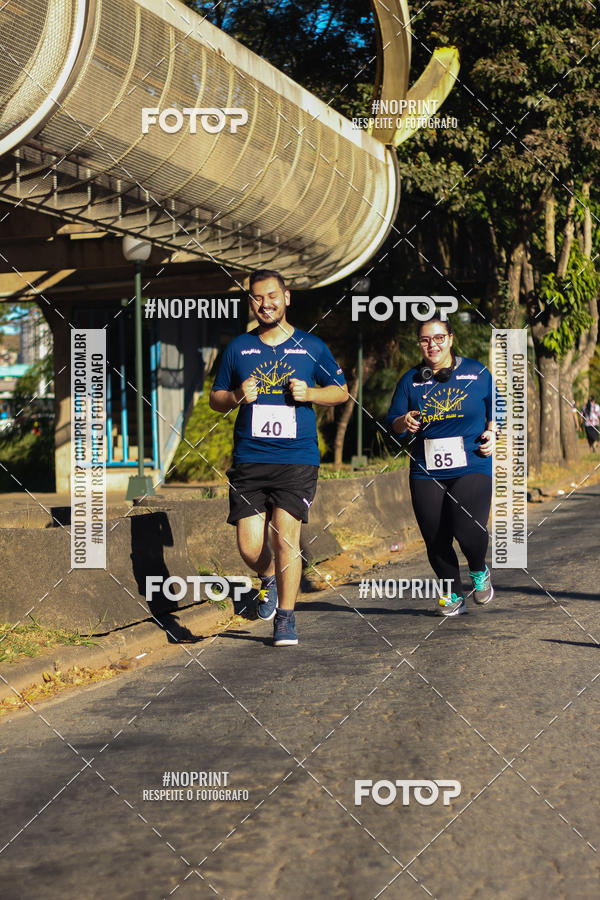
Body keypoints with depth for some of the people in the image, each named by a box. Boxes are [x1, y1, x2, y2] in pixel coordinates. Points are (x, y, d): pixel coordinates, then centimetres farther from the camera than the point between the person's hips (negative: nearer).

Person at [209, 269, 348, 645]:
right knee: (249, 546, -4)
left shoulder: (311, 346, 7)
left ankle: (286, 618, 4)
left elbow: (341, 391, 13)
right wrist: (237, 396, -6)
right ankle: (269, 579, 31)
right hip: (249, 460, 2)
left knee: (286, 533, -12)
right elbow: (215, 398, 16)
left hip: (298, 459, -2)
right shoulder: (238, 347, 10)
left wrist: (309, 394, -6)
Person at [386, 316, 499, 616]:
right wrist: (405, 422, -13)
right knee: (435, 540, 1)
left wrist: (492, 433, -1)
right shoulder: (411, 380, 8)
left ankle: (479, 571, 13)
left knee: (469, 530, -20)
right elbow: (392, 422, 9)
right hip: (426, 474, 2)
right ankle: (453, 595, 23)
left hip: (472, 469, -2)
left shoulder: (476, 372, 5)